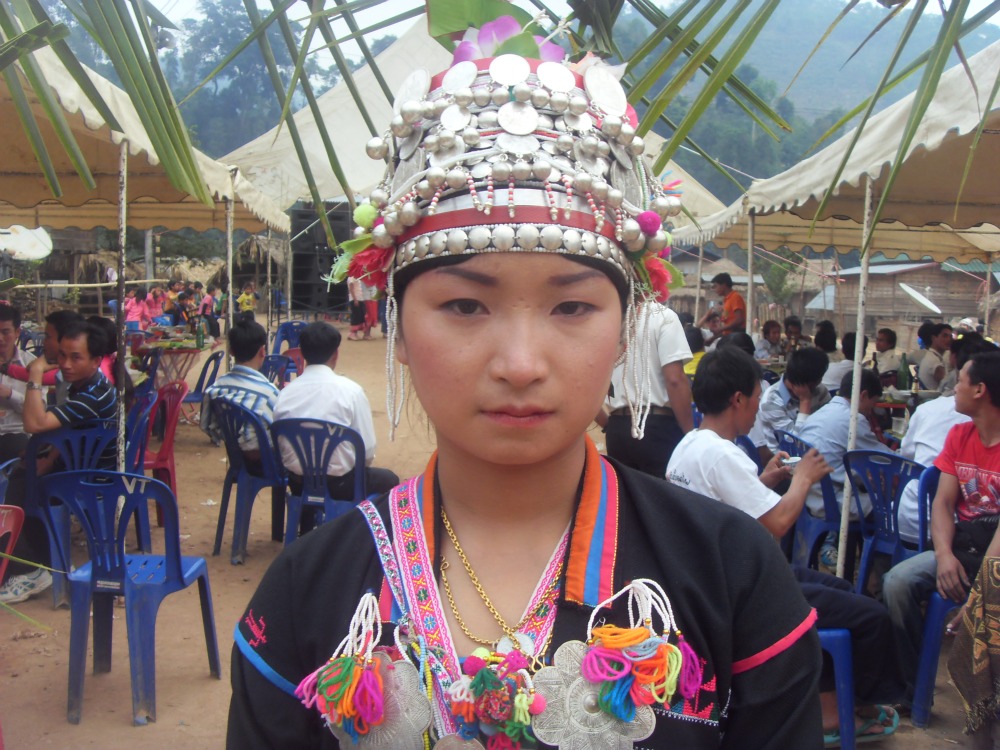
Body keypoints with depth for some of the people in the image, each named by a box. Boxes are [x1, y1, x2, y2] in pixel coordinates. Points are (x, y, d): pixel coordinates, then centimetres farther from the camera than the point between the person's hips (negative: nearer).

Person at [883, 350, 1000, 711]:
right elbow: (943, 502, 4)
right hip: (961, 545, 5)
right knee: (897, 582, -21)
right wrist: (944, 556, -13)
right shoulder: (959, 435, 12)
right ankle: (912, 688, -8)